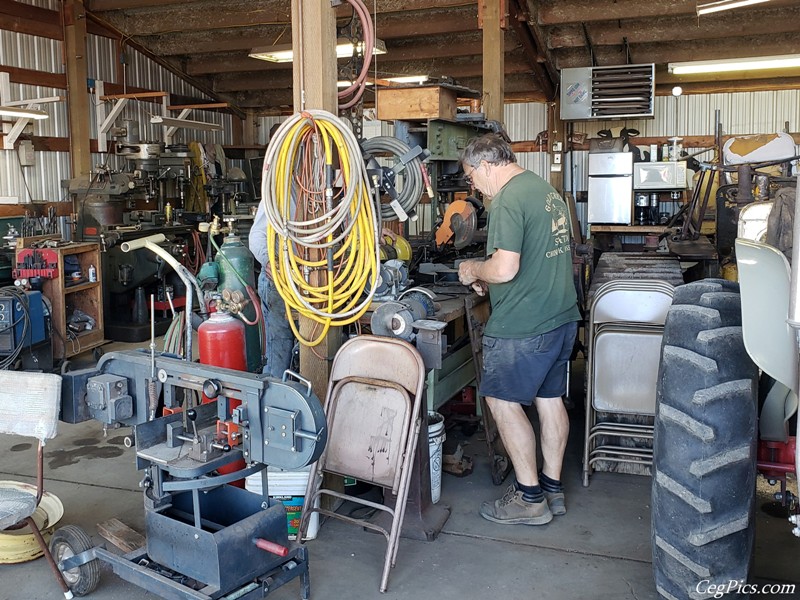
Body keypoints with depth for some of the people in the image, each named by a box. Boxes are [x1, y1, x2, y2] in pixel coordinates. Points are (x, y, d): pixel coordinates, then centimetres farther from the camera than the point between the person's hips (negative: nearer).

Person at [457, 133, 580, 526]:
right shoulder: (547, 191, 14)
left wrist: (473, 270, -5)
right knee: (550, 398, 15)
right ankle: (553, 488, 27)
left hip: (524, 327, -9)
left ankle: (530, 498, 10)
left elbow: (505, 268, -25)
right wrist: (488, 278, 15)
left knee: (502, 401, 3)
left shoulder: (507, 200, -17)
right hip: (561, 317, 10)